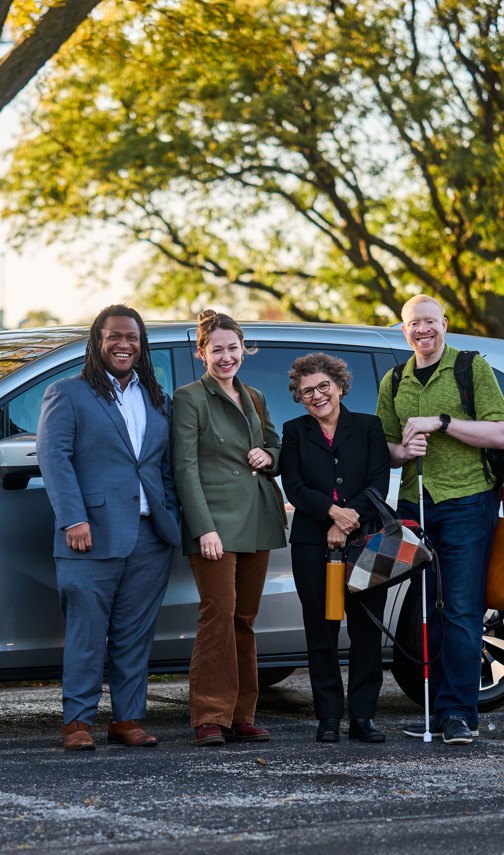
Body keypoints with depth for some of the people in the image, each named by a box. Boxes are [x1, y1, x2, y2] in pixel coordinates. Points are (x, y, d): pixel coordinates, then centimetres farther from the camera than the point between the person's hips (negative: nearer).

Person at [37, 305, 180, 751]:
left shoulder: (158, 400, 19)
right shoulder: (67, 394, 4)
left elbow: (168, 467, 18)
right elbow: (54, 457, -5)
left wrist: (172, 520, 6)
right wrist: (73, 519, -15)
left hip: (150, 538, 4)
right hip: (93, 535, -4)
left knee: (136, 634, 7)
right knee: (86, 632, -3)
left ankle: (129, 718, 13)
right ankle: (78, 720, 4)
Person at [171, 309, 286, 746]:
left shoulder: (255, 399, 17)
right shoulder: (190, 398, -3)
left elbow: (276, 448, 27)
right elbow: (185, 468, -9)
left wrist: (268, 456, 2)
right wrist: (204, 527, -17)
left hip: (257, 520, 6)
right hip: (215, 520, -6)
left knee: (245, 619, 7)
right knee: (219, 614, -12)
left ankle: (242, 716, 11)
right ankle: (211, 718, -8)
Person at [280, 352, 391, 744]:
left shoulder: (368, 427, 9)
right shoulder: (295, 432, 11)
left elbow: (379, 484, 0)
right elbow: (294, 487, 0)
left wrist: (350, 518, -12)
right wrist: (333, 511, -15)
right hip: (313, 544, 0)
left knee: (367, 629, -1)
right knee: (321, 630, 1)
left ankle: (363, 715, 4)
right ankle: (329, 718, 5)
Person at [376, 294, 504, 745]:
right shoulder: (393, 384, 15)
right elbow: (386, 448, 20)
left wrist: (440, 422, -15)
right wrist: (404, 450, -3)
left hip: (467, 502, -5)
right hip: (414, 504, 5)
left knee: (461, 611, -8)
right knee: (425, 611, 6)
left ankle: (459, 712, -5)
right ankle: (438, 711, 13)